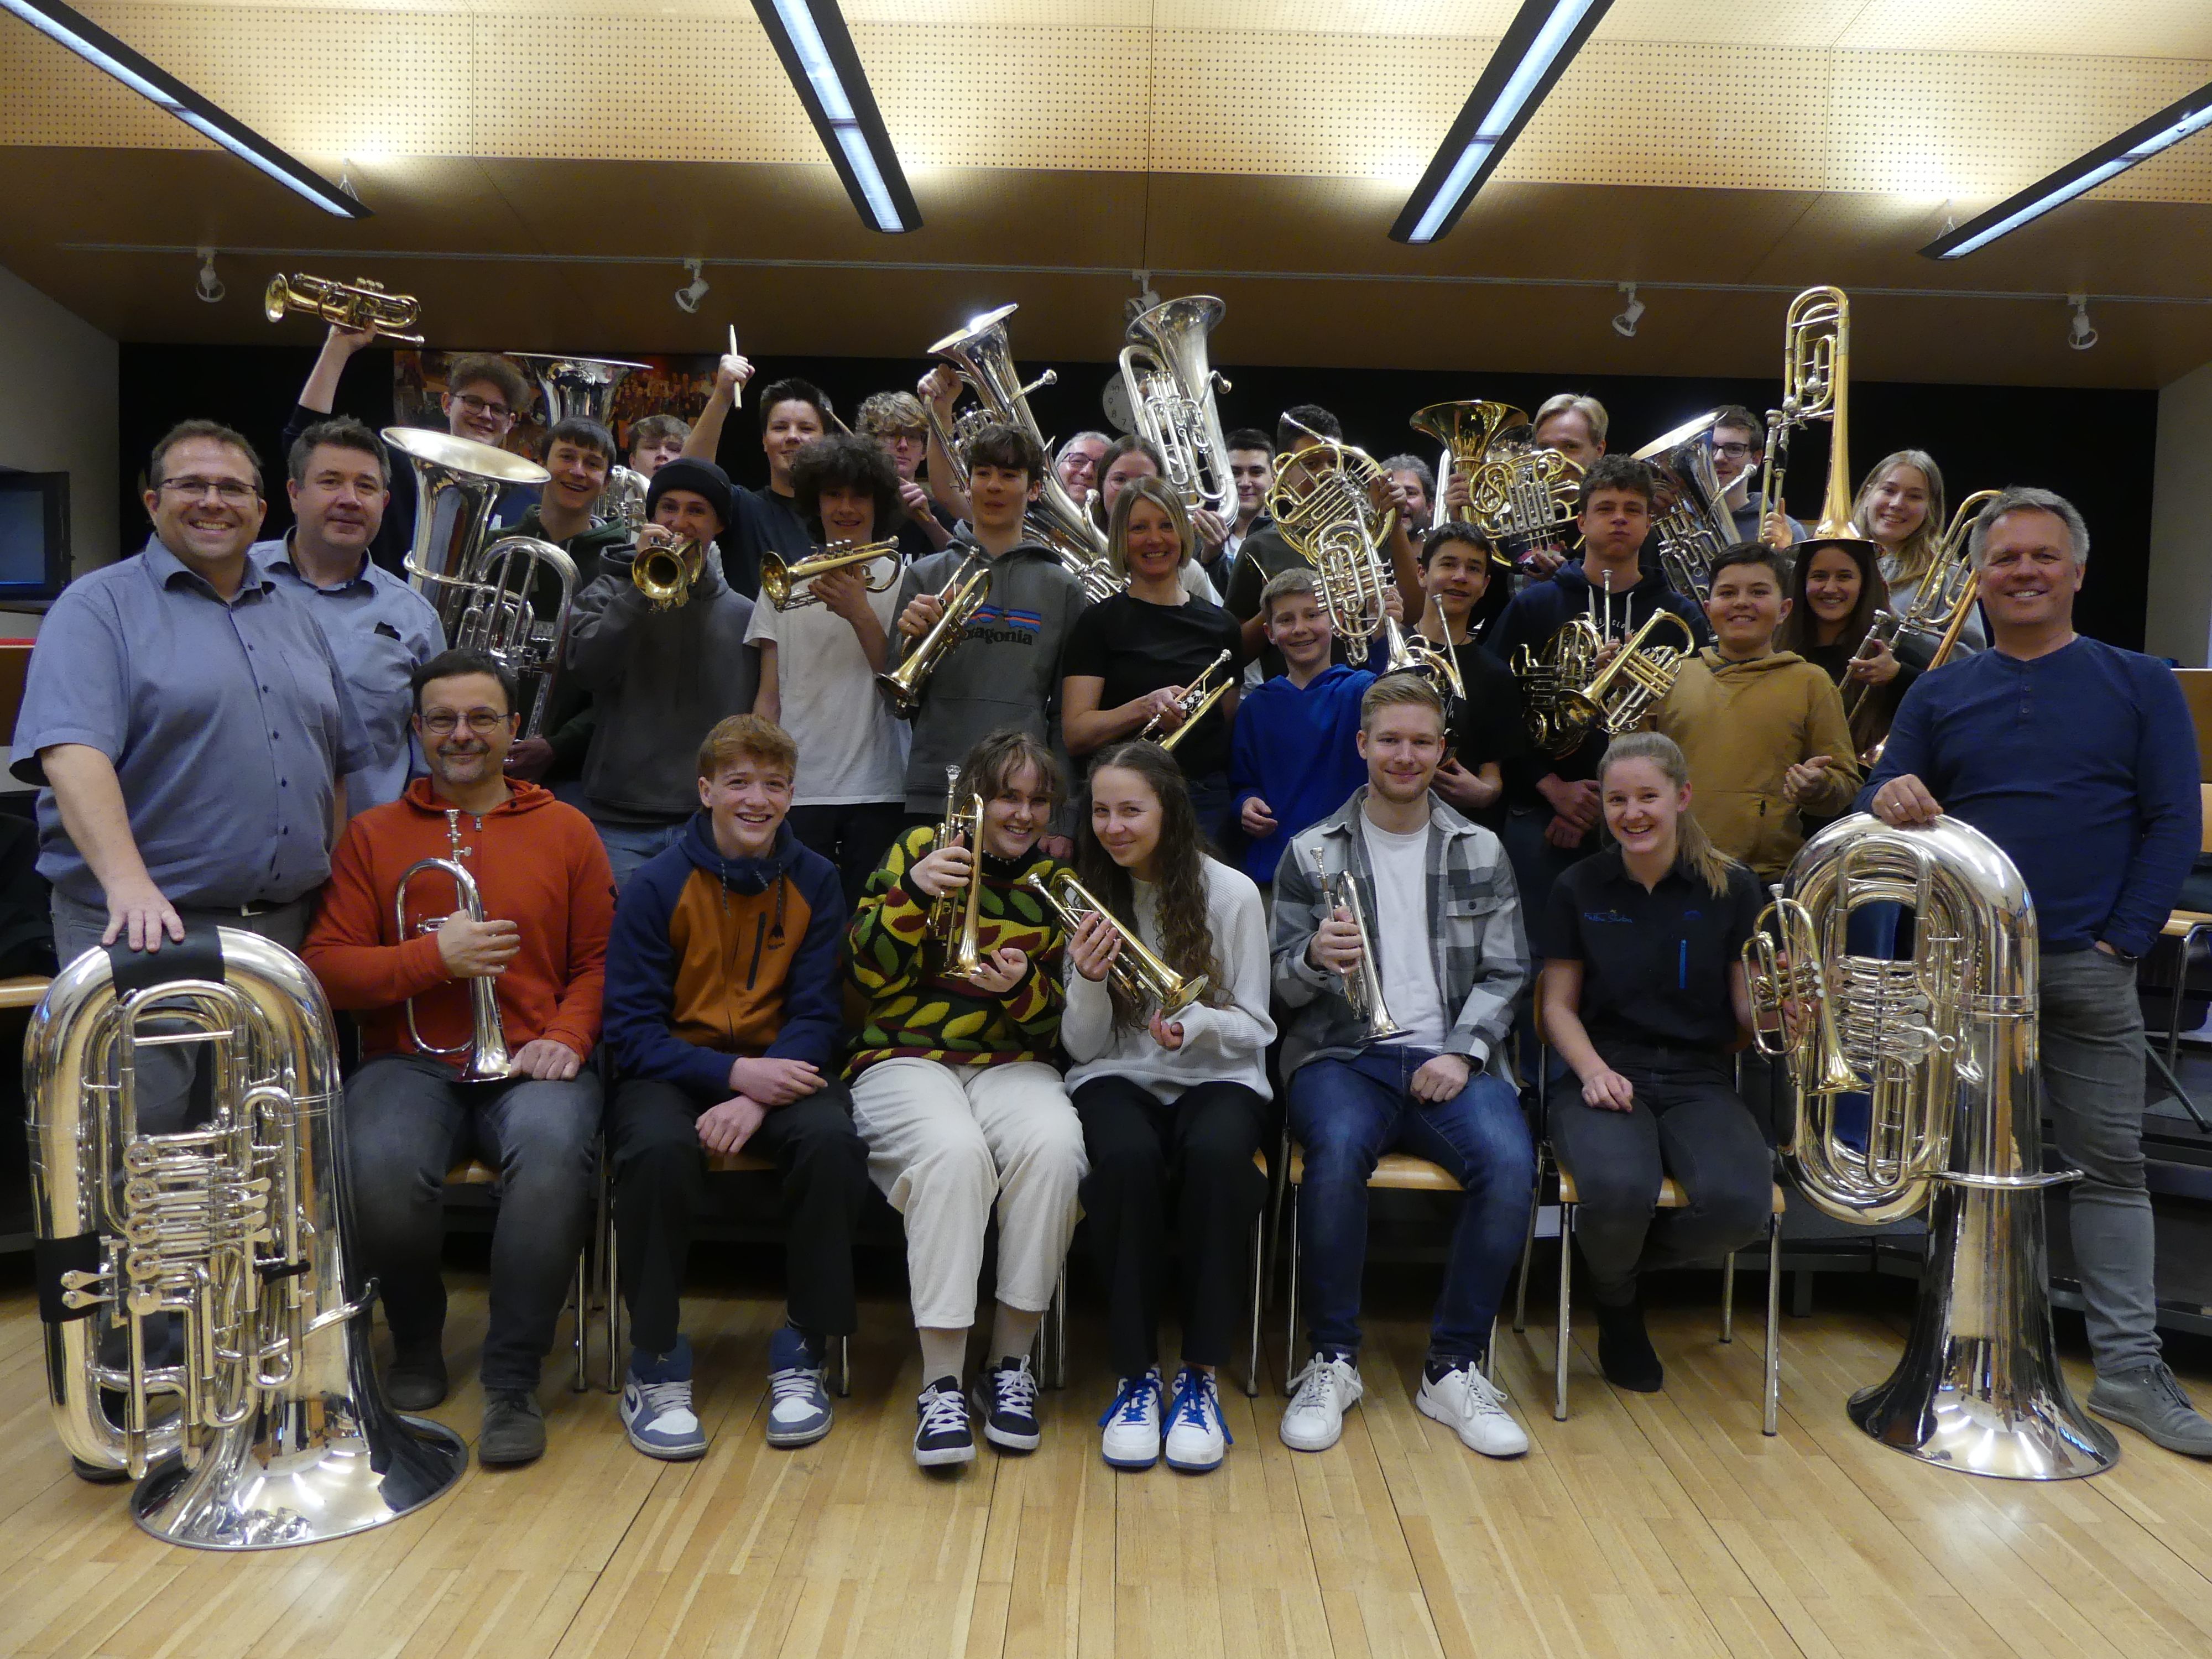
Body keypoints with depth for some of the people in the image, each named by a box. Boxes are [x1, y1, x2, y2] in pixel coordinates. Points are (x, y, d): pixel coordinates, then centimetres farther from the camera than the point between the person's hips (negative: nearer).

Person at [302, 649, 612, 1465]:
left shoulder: (565, 829, 12)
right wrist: (435, 955, -10)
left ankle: (513, 1380, -17)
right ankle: (417, 1338, 3)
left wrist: (567, 1036, -9)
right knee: (381, 1170, -31)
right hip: (411, 1064, 1)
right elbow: (326, 968, 4)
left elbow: (599, 959, 9)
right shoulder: (372, 834, 12)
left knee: (554, 1153, -35)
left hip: (530, 1062, -1)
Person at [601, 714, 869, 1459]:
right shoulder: (656, 886, -5)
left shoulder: (815, 881, 0)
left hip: (777, 1066, 1)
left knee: (833, 1141, -30)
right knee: (659, 1149, -34)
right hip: (675, 1068, -1)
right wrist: (732, 1072, -25)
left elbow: (815, 1014, -5)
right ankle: (655, 1363, -12)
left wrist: (757, 1097, -23)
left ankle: (804, 1354, -10)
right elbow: (632, 1029, -9)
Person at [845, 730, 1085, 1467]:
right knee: (953, 1151, -35)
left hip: (1012, 1063, 2)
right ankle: (941, 1385, -26)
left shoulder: (1056, 881, 13)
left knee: (1053, 1146, -31)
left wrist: (1023, 986, -15)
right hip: (905, 1058, -2)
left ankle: (1010, 1363, -16)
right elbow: (867, 970, -2)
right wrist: (913, 891, -19)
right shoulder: (917, 850, 7)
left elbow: (1059, 1019, 8)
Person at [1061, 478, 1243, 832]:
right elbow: (1075, 735, -8)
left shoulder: (1219, 625, 12)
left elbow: (1230, 726, 16)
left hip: (1207, 799, 3)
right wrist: (1144, 707, -23)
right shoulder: (1098, 623, 1)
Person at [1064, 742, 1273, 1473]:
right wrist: (1089, 980, -18)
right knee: (1128, 1157, -35)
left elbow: (1253, 1029, 1)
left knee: (1216, 1152, -36)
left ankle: (1200, 1378, -21)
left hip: (1215, 1078, -1)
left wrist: (1196, 1026, -21)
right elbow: (1083, 1046, 3)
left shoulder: (1231, 894, -2)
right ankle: (1136, 1377, -19)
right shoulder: (1088, 899, 5)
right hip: (1118, 1077, 1)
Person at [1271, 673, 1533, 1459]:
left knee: (1509, 1160, -29)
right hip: (1343, 1055, -1)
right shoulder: (1311, 853, 8)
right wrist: (1315, 957, -18)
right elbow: (1283, 986, 6)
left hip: (1449, 1056, 2)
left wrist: (1462, 1053, -8)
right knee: (1338, 1148, -35)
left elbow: (1503, 974, 9)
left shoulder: (1481, 852, 13)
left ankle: (1454, 1367, -10)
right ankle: (1334, 1360, -14)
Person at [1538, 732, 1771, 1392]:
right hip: (1608, 1077, -1)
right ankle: (1616, 1300, 5)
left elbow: (1749, 1015, 3)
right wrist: (1593, 1069, -13)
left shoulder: (1733, 889, 4)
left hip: (1700, 1083, 1)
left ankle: (1622, 1262, 5)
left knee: (1740, 1205, -31)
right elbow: (1559, 1005, 6)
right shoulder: (1580, 888, 5)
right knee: (1618, 1190, -34)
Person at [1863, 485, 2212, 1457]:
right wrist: (1888, 801, -18)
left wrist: (2122, 940, -8)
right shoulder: (1938, 695, 10)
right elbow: (1880, 806, 6)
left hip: (2088, 968, -1)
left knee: (2108, 1164, 4)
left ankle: (2130, 1368, 13)